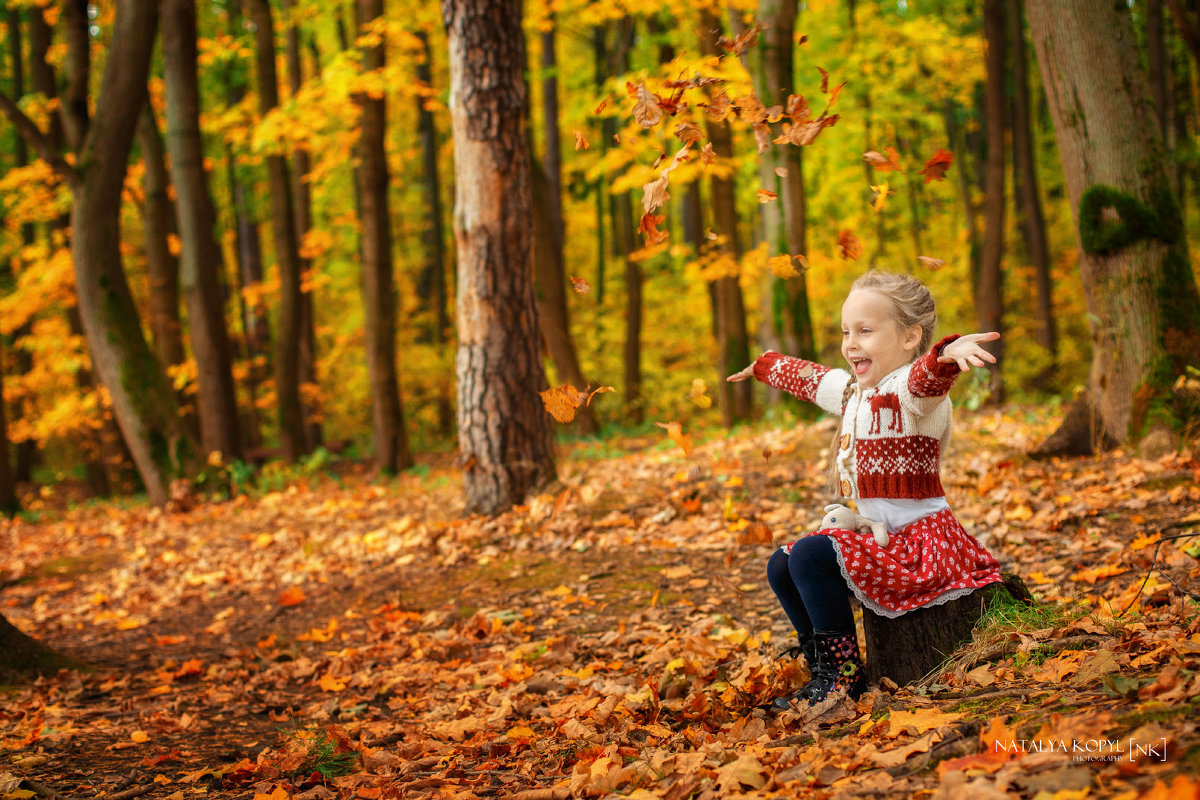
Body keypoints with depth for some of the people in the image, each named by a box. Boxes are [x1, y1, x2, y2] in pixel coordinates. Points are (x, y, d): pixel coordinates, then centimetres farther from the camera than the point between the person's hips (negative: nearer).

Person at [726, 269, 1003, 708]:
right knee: (781, 566, 10)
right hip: (879, 539, 10)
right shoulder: (852, 390, 14)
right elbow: (806, 377, 36)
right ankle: (823, 669, 16)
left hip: (922, 542, -10)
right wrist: (765, 365, 54)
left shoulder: (908, 392, -15)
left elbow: (927, 378, -41)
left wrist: (949, 353, -65)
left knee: (811, 555, -26)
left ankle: (845, 672, -13)